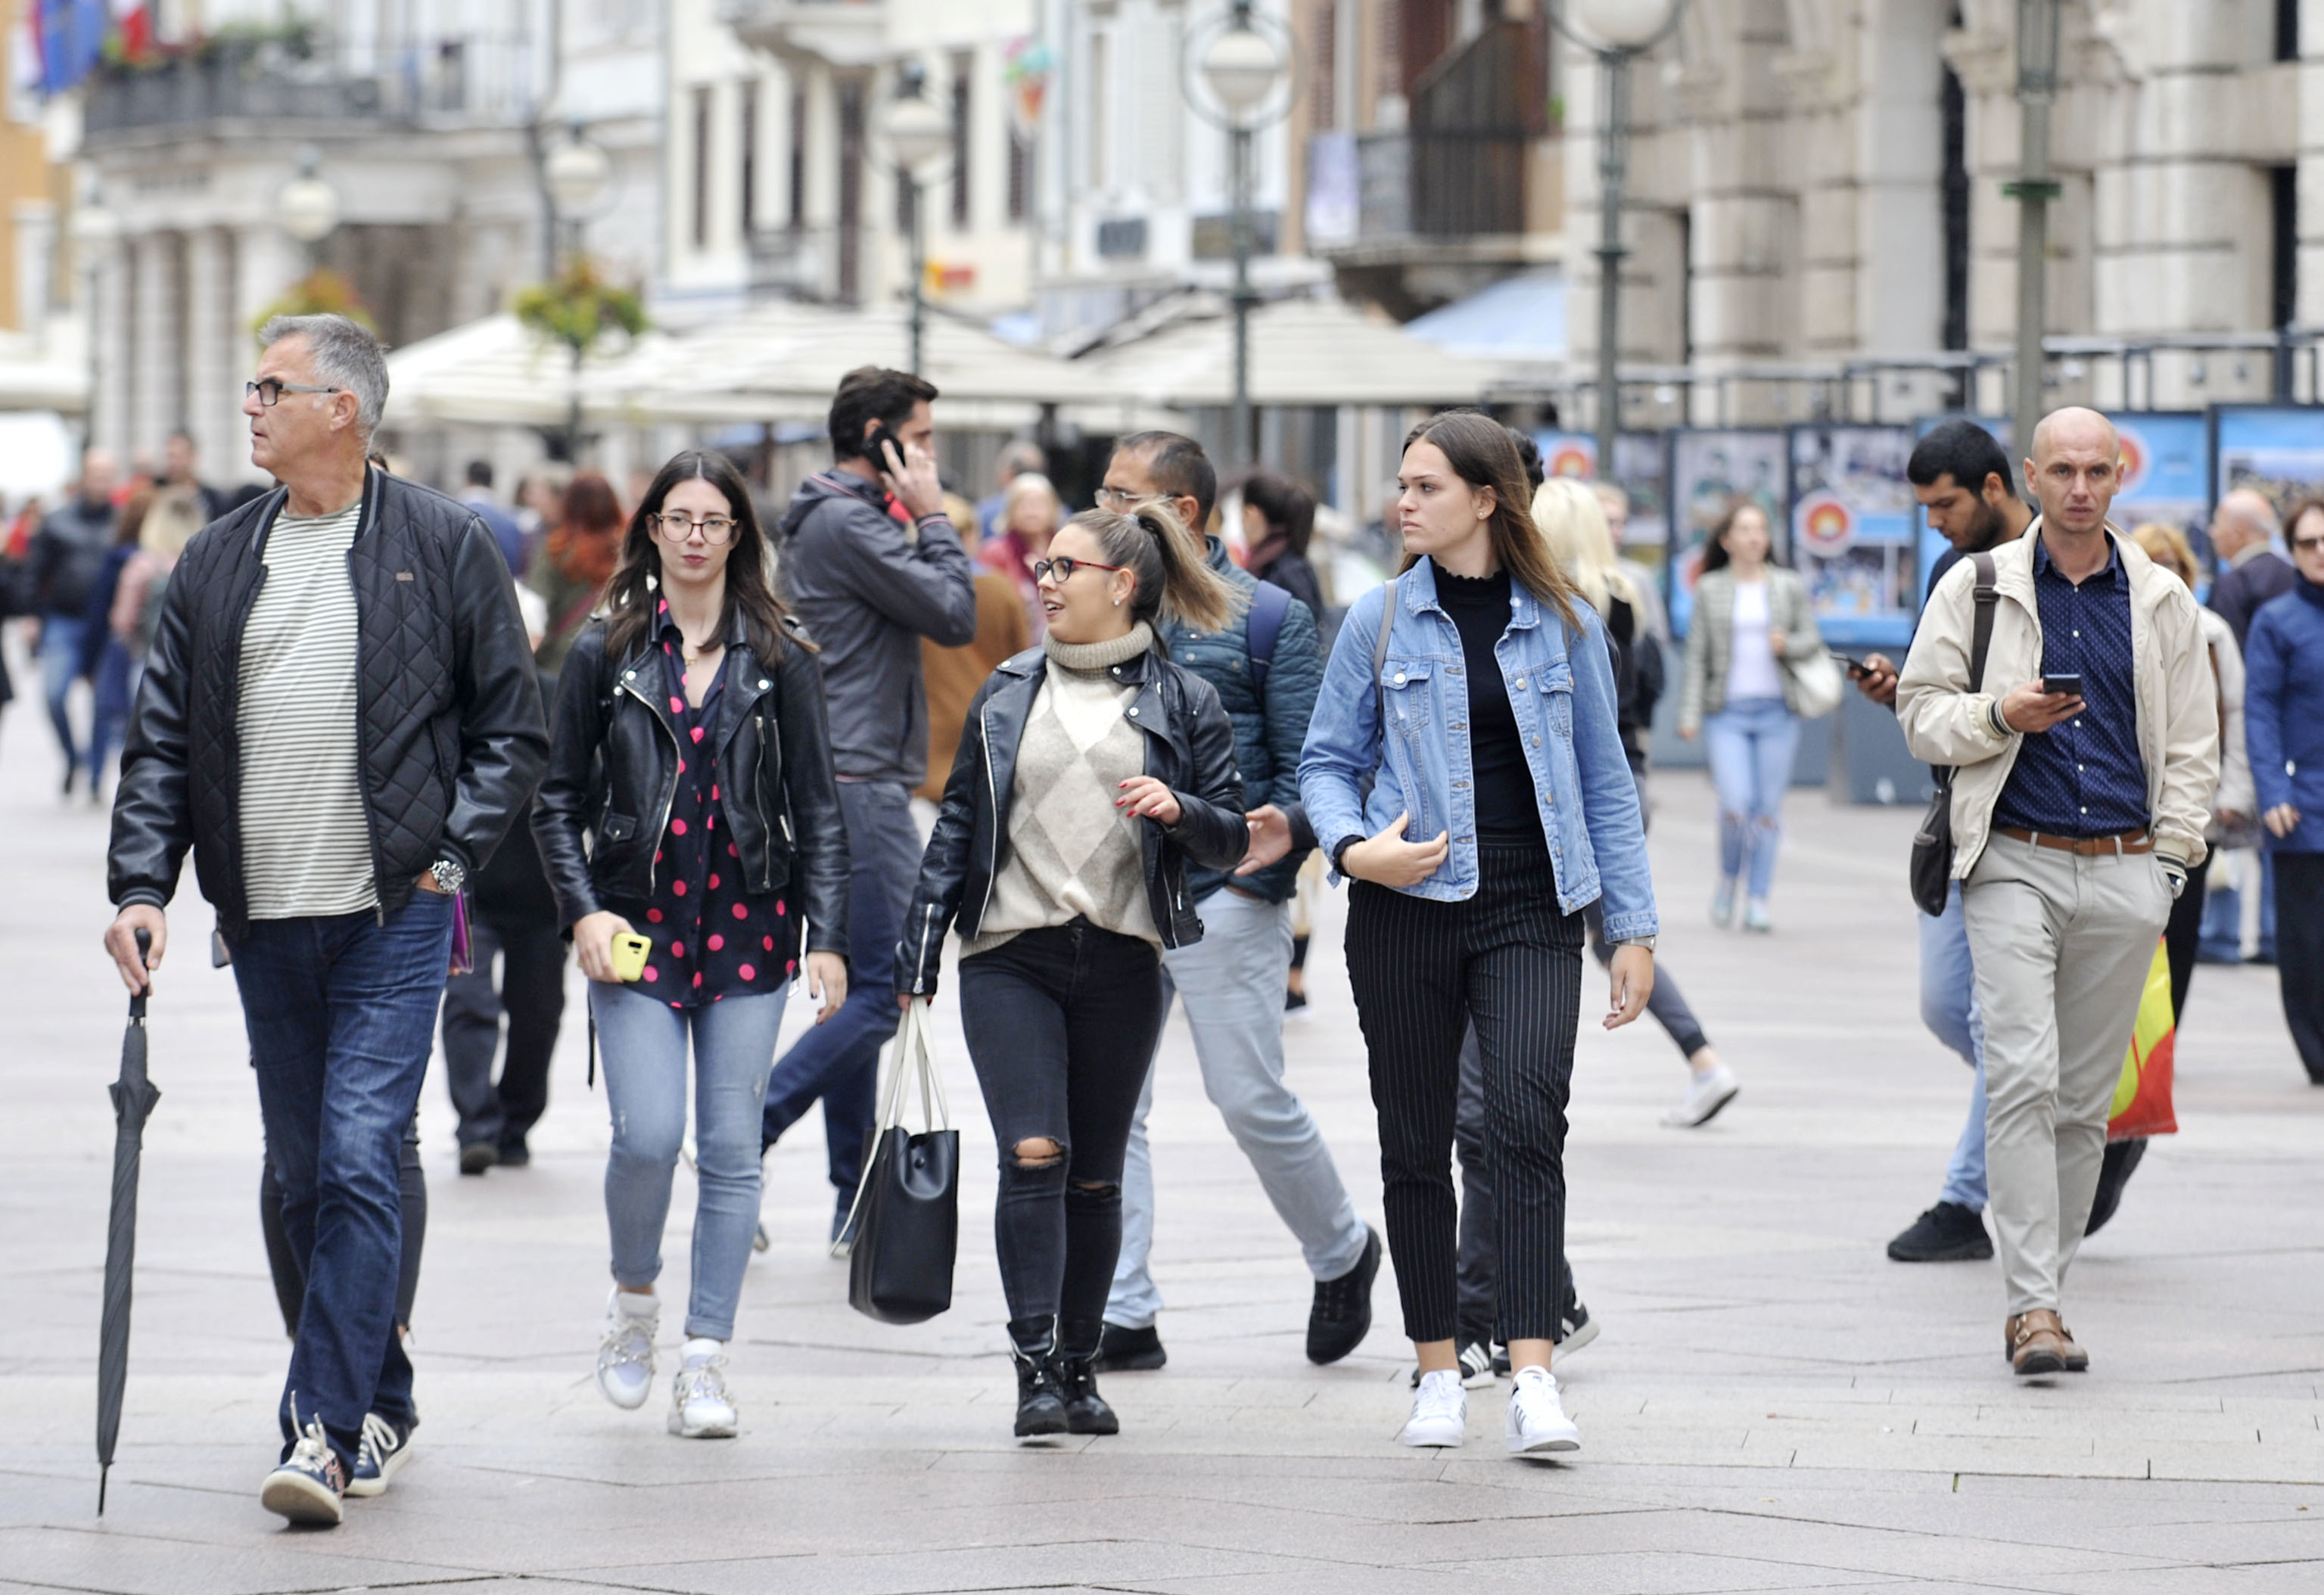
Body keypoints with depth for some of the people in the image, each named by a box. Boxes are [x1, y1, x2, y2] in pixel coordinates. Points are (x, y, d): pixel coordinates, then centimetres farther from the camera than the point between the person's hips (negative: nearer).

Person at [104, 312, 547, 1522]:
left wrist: (453, 855, -6)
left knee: (358, 1164, -14)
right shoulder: (216, 562, 10)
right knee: (303, 1183, 10)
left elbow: (513, 727, 4)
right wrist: (141, 886, -3)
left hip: (393, 920, -5)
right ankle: (382, 1407, 24)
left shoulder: (443, 547, 0)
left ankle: (323, 1429, -16)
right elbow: (161, 740, 9)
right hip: (265, 923, 5)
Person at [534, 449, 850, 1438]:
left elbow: (816, 809, 5)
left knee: (731, 1151, 0)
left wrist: (827, 936, -2)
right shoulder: (606, 653, 4)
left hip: (749, 926, 1)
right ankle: (633, 1298, 16)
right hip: (638, 926, -1)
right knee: (648, 1135, -12)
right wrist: (583, 910, -6)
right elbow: (560, 800, 7)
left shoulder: (780, 659, 5)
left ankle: (705, 1363, 5)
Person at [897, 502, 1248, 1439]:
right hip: (1012, 956, 0)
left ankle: (1079, 1369, 18)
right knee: (1033, 1154, -14)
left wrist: (1178, 810, -18)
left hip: (1122, 962, 0)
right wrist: (919, 955, 10)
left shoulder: (1181, 703, 5)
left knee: (1095, 1175, 7)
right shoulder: (1008, 693, 11)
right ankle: (1034, 1371, -16)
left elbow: (1233, 837, 4)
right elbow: (958, 824, 14)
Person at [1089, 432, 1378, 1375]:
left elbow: (1306, 763, -6)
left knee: (1252, 1101, -1)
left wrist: (1285, 825, -26)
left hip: (1222, 896, -5)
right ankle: (1121, 1315, 4)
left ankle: (1342, 1253, 24)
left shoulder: (1266, 619, -3)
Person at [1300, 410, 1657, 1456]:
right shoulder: (1380, 622, 5)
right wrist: (1353, 845, -13)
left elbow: (1604, 780, 10)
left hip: (1530, 913, -1)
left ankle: (1533, 1381, -21)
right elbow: (1327, 761, 9)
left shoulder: (1562, 623, 5)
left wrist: (1633, 927, 6)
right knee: (1415, 1141, 5)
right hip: (1406, 908, 1)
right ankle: (1438, 1374, 17)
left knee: (1528, 1125, -15)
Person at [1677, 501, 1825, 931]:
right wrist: (1690, 713, -1)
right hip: (1727, 711, -1)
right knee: (1736, 805, -14)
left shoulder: (1790, 587, 8)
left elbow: (1812, 640, 11)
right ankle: (1728, 878, 12)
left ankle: (1758, 900, 9)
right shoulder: (1710, 589, 5)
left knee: (1768, 810, 1)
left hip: (1777, 710, 1)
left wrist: (1787, 645, -12)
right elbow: (1697, 656, 5)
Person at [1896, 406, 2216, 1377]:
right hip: (2015, 866, -2)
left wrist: (2169, 861, 4)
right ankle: (2034, 1307, -18)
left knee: (2084, 1100, 4)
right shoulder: (1979, 589, 5)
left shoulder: (2161, 603, 11)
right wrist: (2003, 715, -12)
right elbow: (1922, 713, 6)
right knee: (2022, 1079, -15)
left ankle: (2041, 1293, 12)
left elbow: (2191, 749, 14)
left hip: (2125, 875, 2)